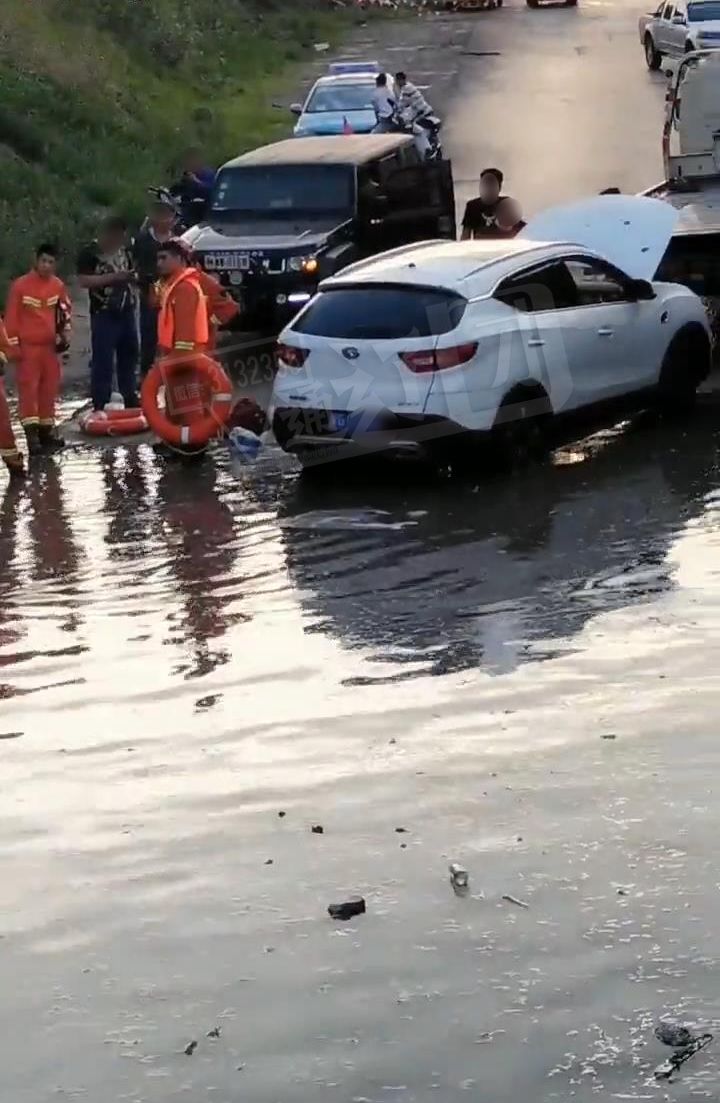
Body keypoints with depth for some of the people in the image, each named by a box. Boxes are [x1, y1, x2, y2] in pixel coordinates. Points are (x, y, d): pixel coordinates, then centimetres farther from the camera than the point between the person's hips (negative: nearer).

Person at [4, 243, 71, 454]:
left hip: (50, 346, 5)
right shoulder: (20, 285, -10)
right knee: (28, 388, -8)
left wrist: (63, 334, 13)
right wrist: (13, 345, -9)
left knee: (49, 389, 10)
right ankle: (31, 435, -12)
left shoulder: (58, 286, 4)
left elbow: (65, 311, 20)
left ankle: (46, 431, 20)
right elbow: (11, 317, -8)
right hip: (28, 346, -5)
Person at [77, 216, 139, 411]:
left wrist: (132, 278, 3)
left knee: (129, 356, 15)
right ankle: (99, 406, -5)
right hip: (104, 313, -7)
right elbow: (84, 281, -19)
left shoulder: (124, 250, 12)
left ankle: (131, 399, 27)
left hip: (126, 311, 7)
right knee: (103, 361, -7)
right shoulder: (90, 252, -10)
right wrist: (113, 277, -23)